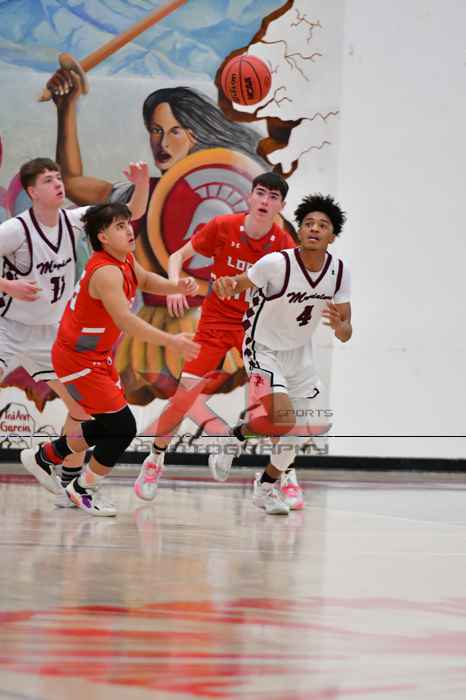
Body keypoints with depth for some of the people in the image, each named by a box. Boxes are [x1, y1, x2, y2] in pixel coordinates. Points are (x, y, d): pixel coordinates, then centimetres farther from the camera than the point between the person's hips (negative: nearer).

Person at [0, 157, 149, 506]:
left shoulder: (73, 220, -5)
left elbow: (132, 213, 2)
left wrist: (142, 184, -17)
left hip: (50, 334, 6)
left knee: (83, 405, 5)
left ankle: (70, 487, 18)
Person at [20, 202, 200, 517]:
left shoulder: (125, 259, 0)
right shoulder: (106, 272, -29)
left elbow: (146, 280, 21)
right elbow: (126, 321, -40)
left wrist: (177, 287, 2)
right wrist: (171, 341, -44)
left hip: (97, 357, 10)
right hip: (78, 360, -10)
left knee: (111, 425, 18)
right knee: (123, 427, -7)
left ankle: (44, 457, 36)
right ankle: (84, 490, 13)